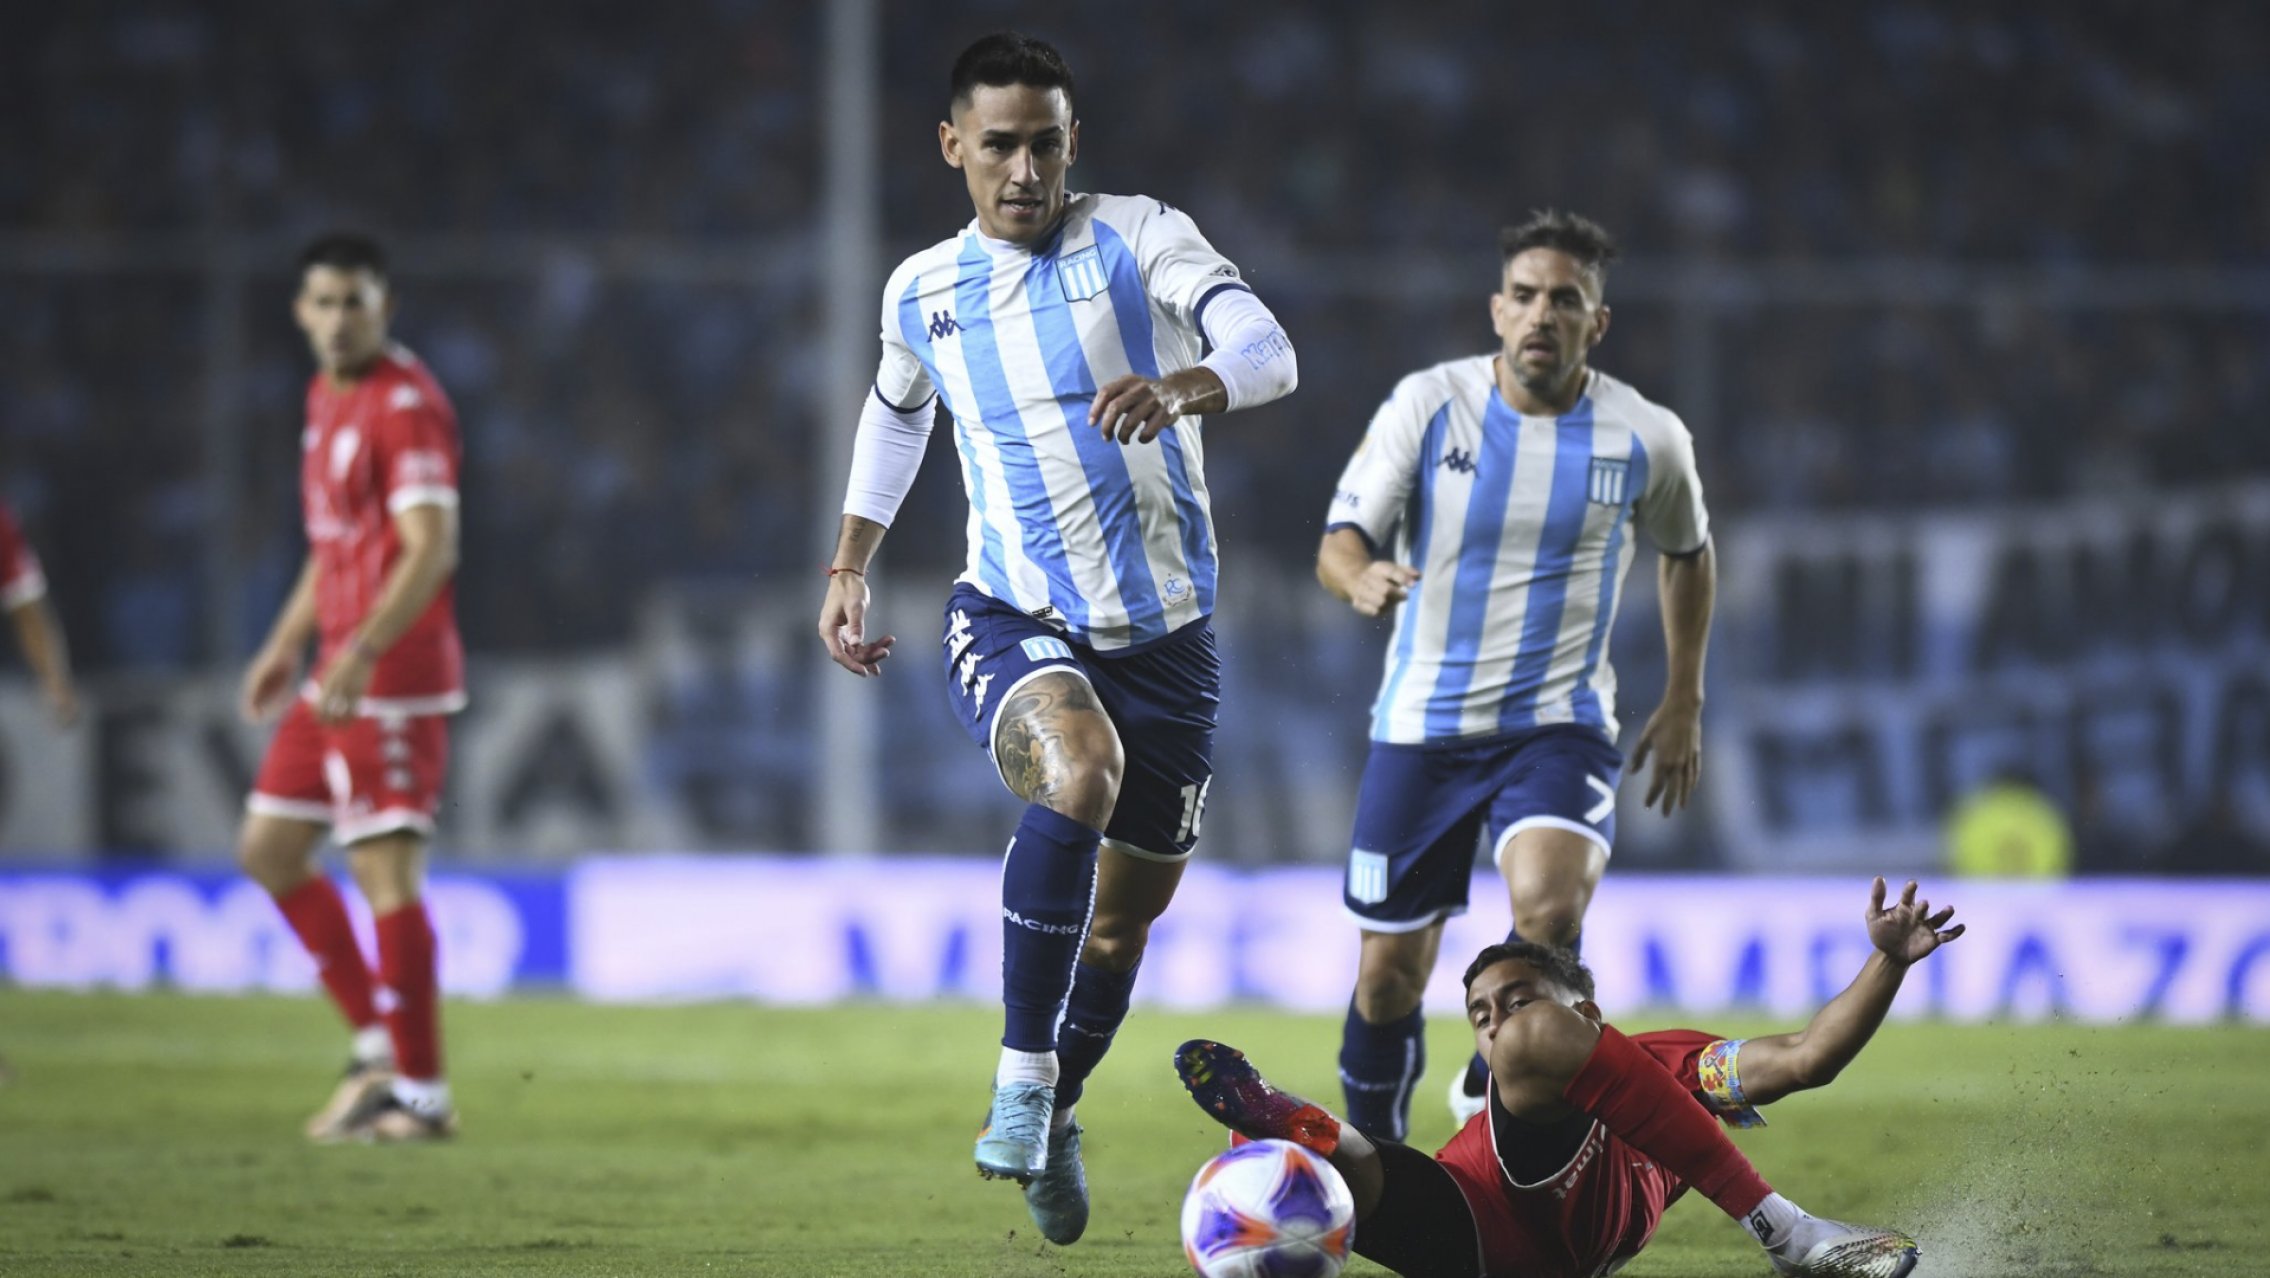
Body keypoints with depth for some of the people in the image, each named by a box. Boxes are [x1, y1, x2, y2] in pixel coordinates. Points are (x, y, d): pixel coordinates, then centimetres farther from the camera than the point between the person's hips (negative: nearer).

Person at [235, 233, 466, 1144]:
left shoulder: (405, 403, -14)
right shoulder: (326, 395, 15)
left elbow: (431, 546, -22)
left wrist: (363, 653, -30)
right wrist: (286, 646, 24)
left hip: (394, 680, -10)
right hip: (337, 675, 10)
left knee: (385, 871, -10)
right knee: (268, 851, 12)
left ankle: (421, 1095, -5)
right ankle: (376, 1039, 19)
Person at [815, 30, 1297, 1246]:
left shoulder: (1140, 238, -7)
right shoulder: (921, 290, 4)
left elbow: (1267, 350, -23)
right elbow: (895, 411, 26)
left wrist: (1182, 387, -44)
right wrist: (849, 567, 23)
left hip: (1163, 631, 0)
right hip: (1011, 623, 0)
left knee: (1128, 908, 10)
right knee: (1081, 778, -33)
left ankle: (1054, 1115, 38)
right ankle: (1019, 1079, -25)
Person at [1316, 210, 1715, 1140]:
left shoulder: (1645, 439, -5)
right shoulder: (1429, 405, -8)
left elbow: (1687, 554, 15)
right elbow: (1339, 541, -12)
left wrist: (1684, 700, 16)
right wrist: (1361, 578, -36)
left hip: (1559, 724, -1)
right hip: (1423, 721, 1)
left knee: (1549, 909, -29)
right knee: (1390, 970, 4)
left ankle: (1492, 1085, -2)